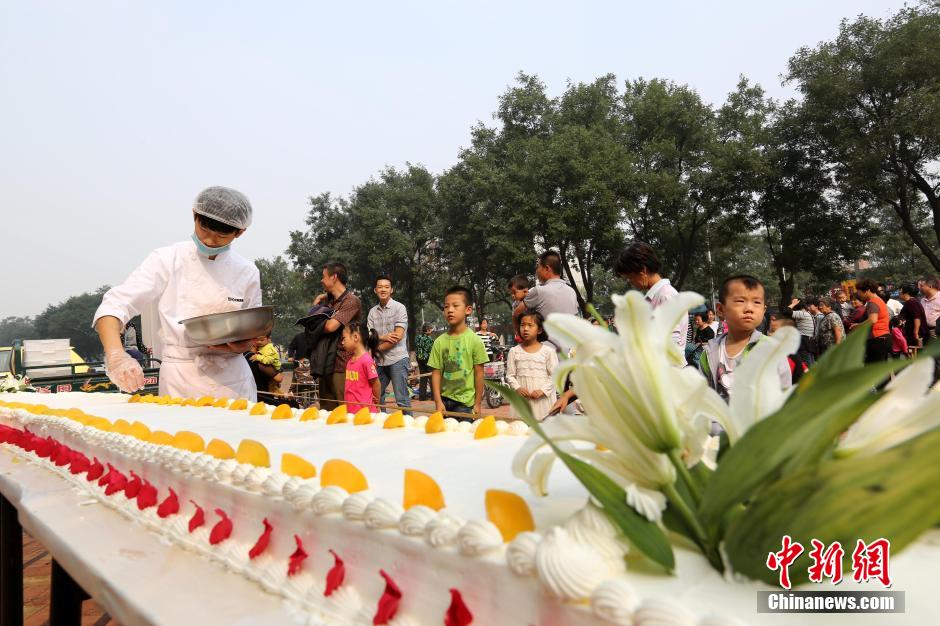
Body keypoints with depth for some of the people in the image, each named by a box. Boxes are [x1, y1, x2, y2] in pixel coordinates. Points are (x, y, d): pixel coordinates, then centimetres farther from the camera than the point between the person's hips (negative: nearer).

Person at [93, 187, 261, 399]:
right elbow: (114, 307, -11)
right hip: (180, 383, -2)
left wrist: (242, 346, -13)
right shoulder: (167, 260, -4)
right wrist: (115, 355, -28)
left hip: (234, 382, 2)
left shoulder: (246, 272, 2)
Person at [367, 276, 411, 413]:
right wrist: (383, 337, -15)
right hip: (379, 361, 6)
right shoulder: (372, 311, 11)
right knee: (377, 397, 11)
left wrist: (378, 348, -6)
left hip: (397, 359, -5)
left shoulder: (399, 308, -4)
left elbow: (399, 336, -11)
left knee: (402, 399, -6)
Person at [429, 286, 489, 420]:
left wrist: (477, 404, -3)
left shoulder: (474, 340, -7)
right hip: (444, 400, 3)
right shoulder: (439, 342, 0)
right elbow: (436, 373, 2)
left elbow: (479, 373, -4)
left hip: (465, 401, -3)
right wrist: (438, 402, -5)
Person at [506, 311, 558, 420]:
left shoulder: (548, 351, -1)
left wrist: (543, 390, -13)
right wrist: (517, 388, -11)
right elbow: (510, 375, 6)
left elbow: (554, 375, -1)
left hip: (543, 399, -1)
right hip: (522, 399, 2)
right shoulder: (514, 351, 5)